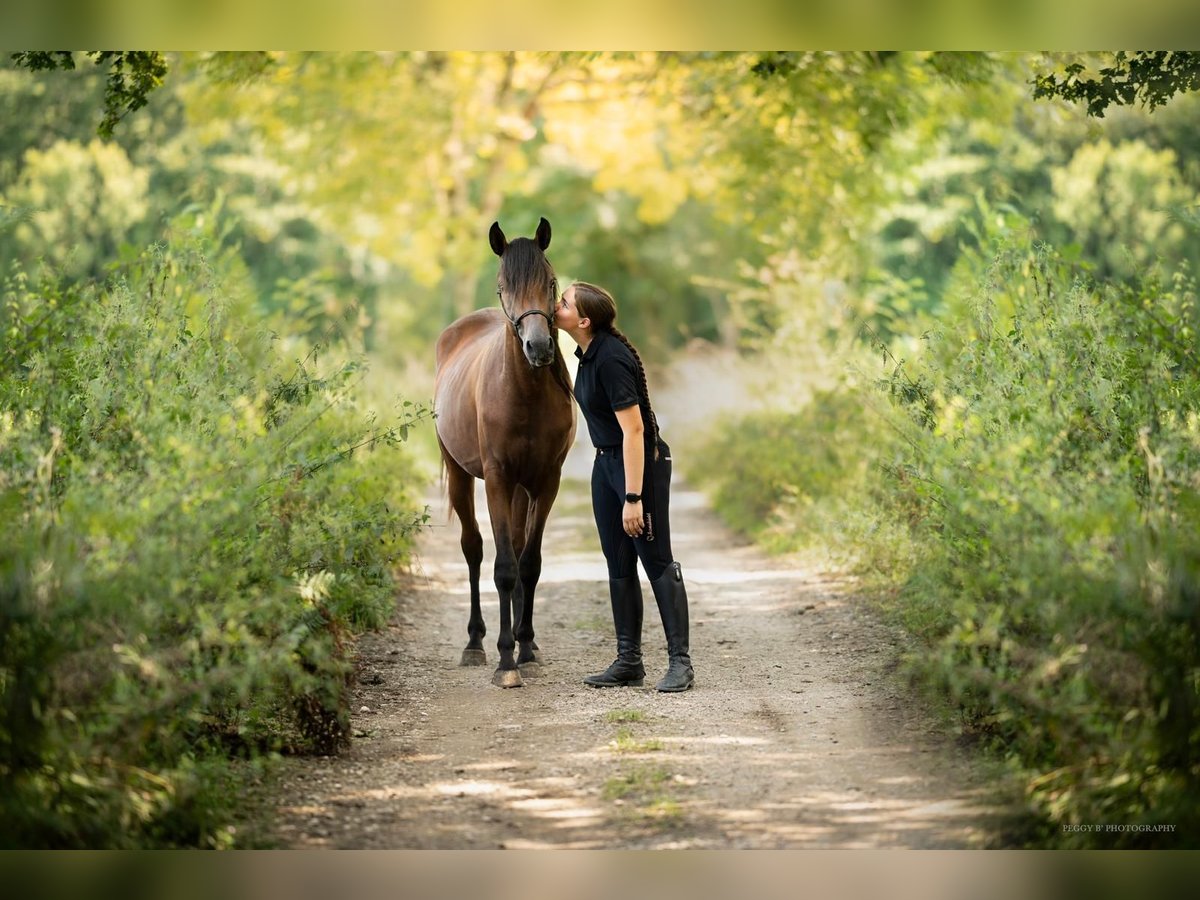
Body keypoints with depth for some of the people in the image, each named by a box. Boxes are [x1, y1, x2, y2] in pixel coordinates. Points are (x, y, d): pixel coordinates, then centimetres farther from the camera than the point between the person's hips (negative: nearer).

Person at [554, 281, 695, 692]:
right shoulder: (588, 353, 5)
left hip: (641, 463, -10)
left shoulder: (611, 359, -24)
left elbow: (633, 430, -25)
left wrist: (633, 498, -26)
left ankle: (680, 661, 1)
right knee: (618, 564, 11)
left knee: (657, 562, -4)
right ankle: (629, 661, 18)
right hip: (606, 462, 10)